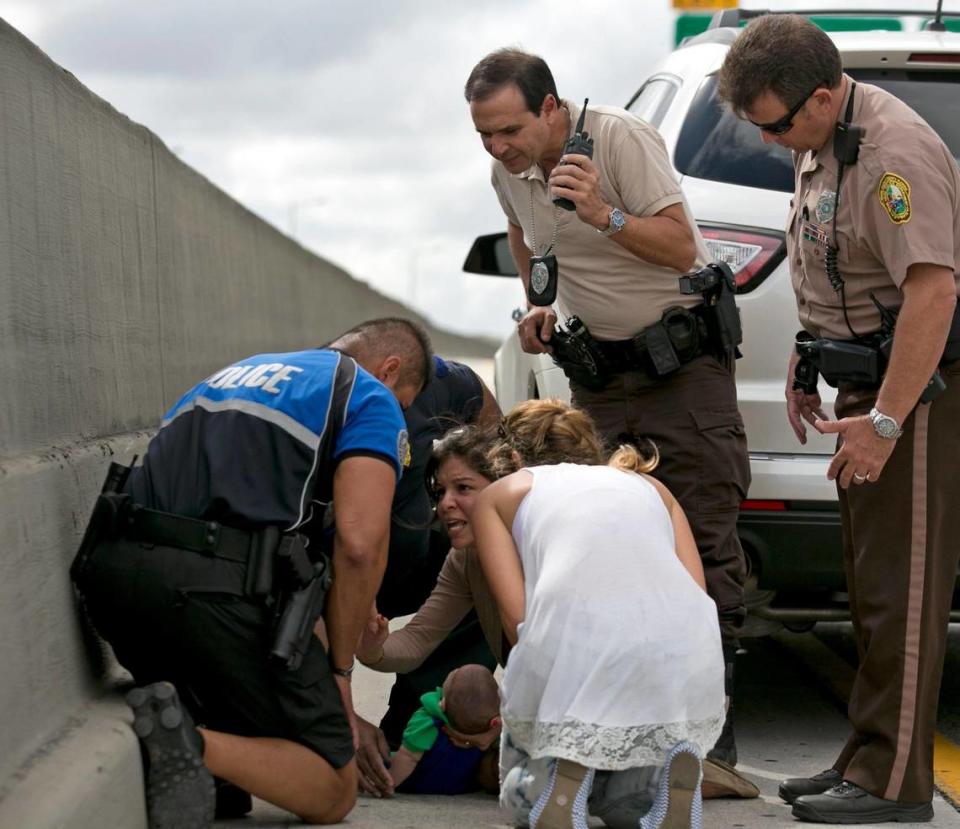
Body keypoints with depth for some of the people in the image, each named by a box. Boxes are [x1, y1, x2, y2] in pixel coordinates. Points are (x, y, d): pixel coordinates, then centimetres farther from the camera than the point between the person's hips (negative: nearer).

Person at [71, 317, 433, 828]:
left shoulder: (240, 371, 31)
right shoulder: (372, 398, 10)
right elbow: (360, 543, -7)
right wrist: (339, 670, 5)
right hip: (221, 586, -7)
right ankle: (195, 748, -21)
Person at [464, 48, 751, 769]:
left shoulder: (619, 138, -18)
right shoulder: (509, 171, 1)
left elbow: (681, 247, -20)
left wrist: (604, 215, -33)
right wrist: (538, 305, 8)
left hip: (682, 360, -6)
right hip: (598, 368, 6)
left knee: (704, 535, -10)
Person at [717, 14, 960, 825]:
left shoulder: (892, 151, -23)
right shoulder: (819, 142, 10)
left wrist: (884, 422, -28)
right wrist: (804, 367, 20)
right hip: (865, 387, 10)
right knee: (872, 587, 14)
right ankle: (867, 760, 22)